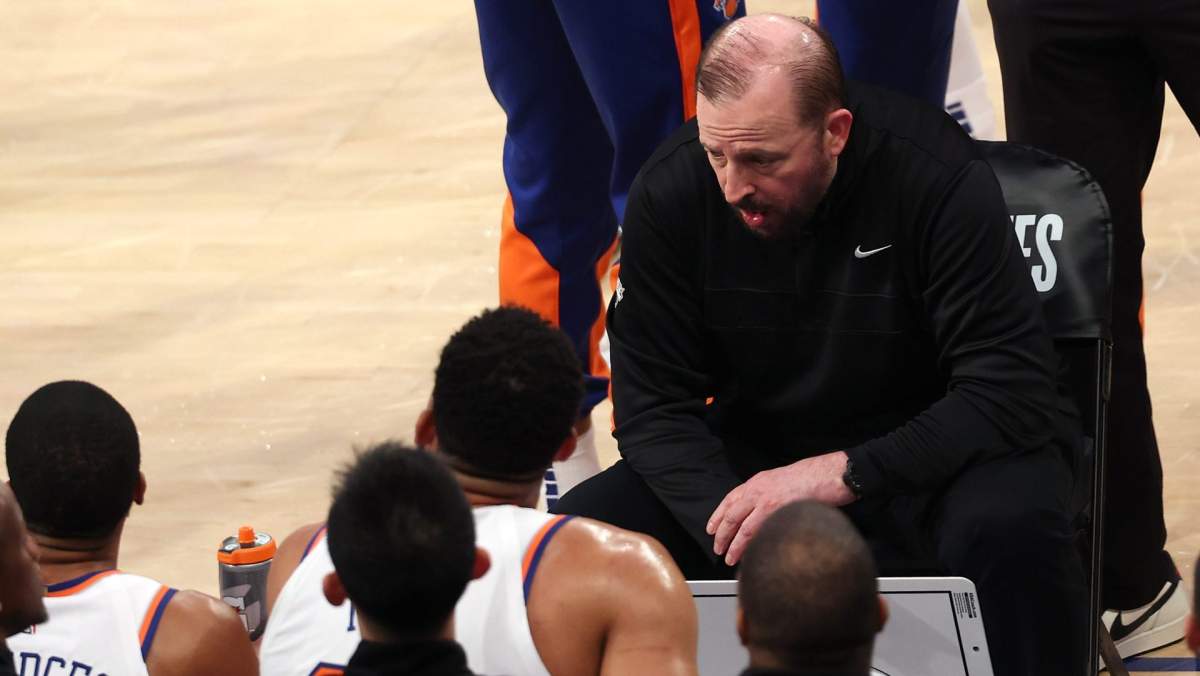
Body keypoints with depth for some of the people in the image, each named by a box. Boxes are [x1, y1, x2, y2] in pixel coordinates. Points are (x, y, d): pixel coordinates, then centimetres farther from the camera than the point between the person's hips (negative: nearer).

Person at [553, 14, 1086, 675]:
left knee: (1009, 530, -37)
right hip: (759, 444, 3)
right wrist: (741, 529, -29)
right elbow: (652, 405, -10)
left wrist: (840, 474, -34)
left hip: (929, 449, -3)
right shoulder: (670, 192, -14)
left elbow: (1014, 393, -25)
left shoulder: (942, 179, -24)